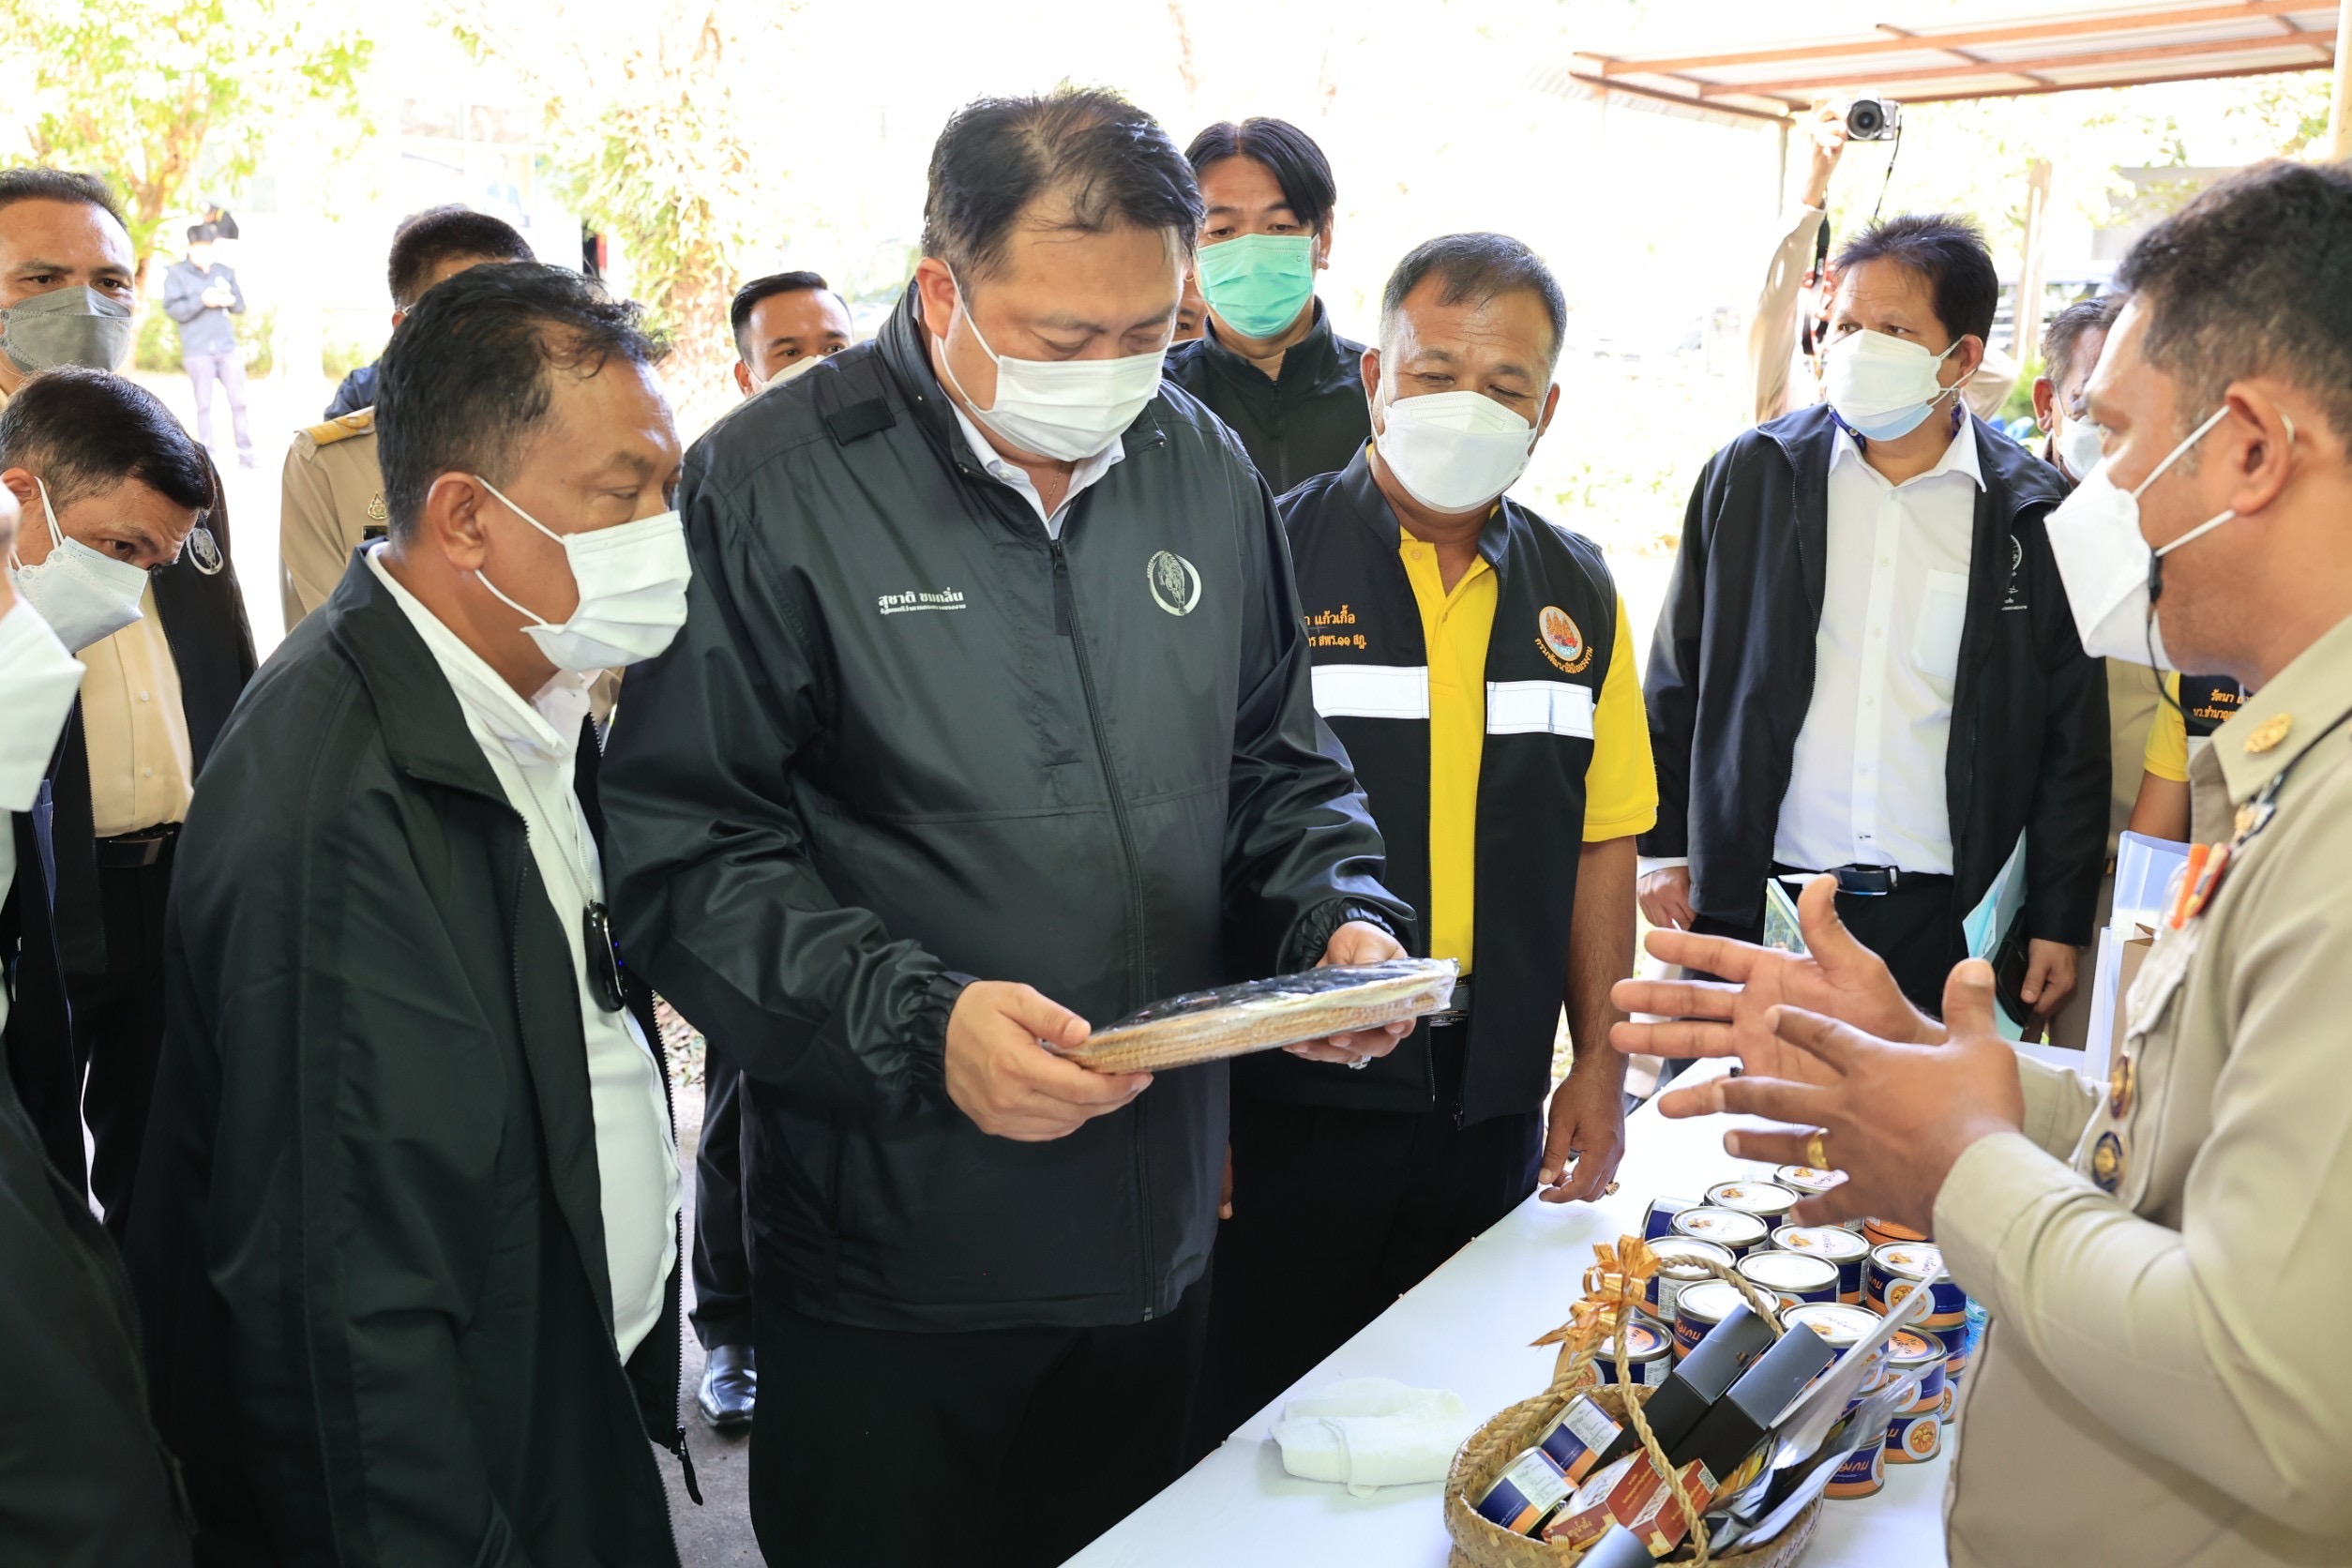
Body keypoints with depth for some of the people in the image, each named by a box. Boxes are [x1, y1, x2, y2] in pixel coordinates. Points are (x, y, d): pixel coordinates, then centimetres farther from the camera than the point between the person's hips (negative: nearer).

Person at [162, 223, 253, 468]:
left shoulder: (224, 271, 10)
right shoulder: (176, 274, 1)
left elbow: (241, 306, 13)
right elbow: (172, 309, -7)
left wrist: (229, 300, -9)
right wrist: (202, 301, -18)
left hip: (227, 346, 3)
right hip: (197, 350, -3)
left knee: (238, 401, 0)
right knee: (204, 404, 1)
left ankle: (245, 453, 5)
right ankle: (206, 455, 7)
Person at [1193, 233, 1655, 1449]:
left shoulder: (1577, 596, 9)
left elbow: (1600, 841, 13)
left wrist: (1600, 1063, 9)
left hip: (1491, 1116, 4)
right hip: (1286, 1104, -4)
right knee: (1250, 1431, 8)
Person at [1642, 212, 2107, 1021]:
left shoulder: (2031, 513, 0)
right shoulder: (1750, 475, 2)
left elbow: (2073, 737, 4)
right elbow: (1677, 680, 7)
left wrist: (2060, 922, 3)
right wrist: (1664, 848, 5)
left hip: (1943, 918, 0)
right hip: (1753, 900, 1)